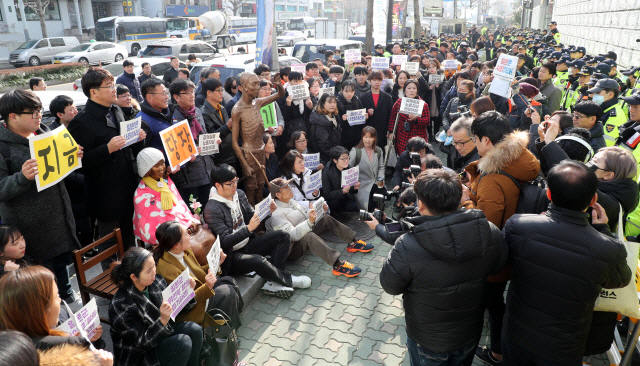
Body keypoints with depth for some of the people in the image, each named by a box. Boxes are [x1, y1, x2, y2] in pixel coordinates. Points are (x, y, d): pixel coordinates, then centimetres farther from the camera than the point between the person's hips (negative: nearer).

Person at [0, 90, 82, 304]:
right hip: (30, 226, -7)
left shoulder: (43, 132, 6)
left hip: (59, 215, 7)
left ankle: (66, 292, 45)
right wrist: (22, 177, -36)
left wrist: (74, 156, -1)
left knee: (62, 258, 23)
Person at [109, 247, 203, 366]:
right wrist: (163, 320, -37)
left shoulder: (156, 281, -9)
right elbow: (142, 343, -22)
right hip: (140, 355, -6)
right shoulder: (121, 306, -26)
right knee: (183, 342, -26)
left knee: (195, 330, -16)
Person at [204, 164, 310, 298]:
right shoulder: (212, 209, -19)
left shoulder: (239, 194, 4)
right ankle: (288, 280, -5)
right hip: (232, 256, -8)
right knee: (258, 261, -36)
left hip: (247, 244, 9)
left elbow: (252, 217, 12)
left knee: (282, 236, -4)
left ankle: (273, 283, -15)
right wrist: (248, 229, -34)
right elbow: (225, 241, -23)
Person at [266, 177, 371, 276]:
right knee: (308, 236, -39)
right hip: (292, 249, -10)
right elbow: (292, 234, -31)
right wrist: (309, 221, -42)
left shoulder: (291, 201, 8)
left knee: (327, 219, 2)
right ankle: (337, 265, -48)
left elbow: (305, 212, 17)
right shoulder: (276, 214, -21)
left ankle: (353, 242, 3)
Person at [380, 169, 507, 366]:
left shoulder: (407, 248, -36)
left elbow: (390, 286, -17)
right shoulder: (491, 233, -22)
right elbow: (497, 267, -1)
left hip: (428, 341, -3)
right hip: (470, 335, 4)